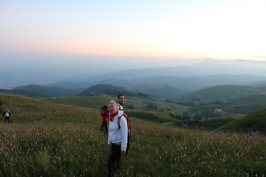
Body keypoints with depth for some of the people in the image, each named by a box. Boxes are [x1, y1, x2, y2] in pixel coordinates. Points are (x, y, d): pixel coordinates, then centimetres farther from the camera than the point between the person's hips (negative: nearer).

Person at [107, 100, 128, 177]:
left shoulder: (121, 118, -23)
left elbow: (124, 134, -22)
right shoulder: (111, 117, 1)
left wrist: (123, 148, -20)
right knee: (116, 159, 20)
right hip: (113, 143, 7)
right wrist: (109, 142, 16)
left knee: (111, 161, -2)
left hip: (119, 144, -7)